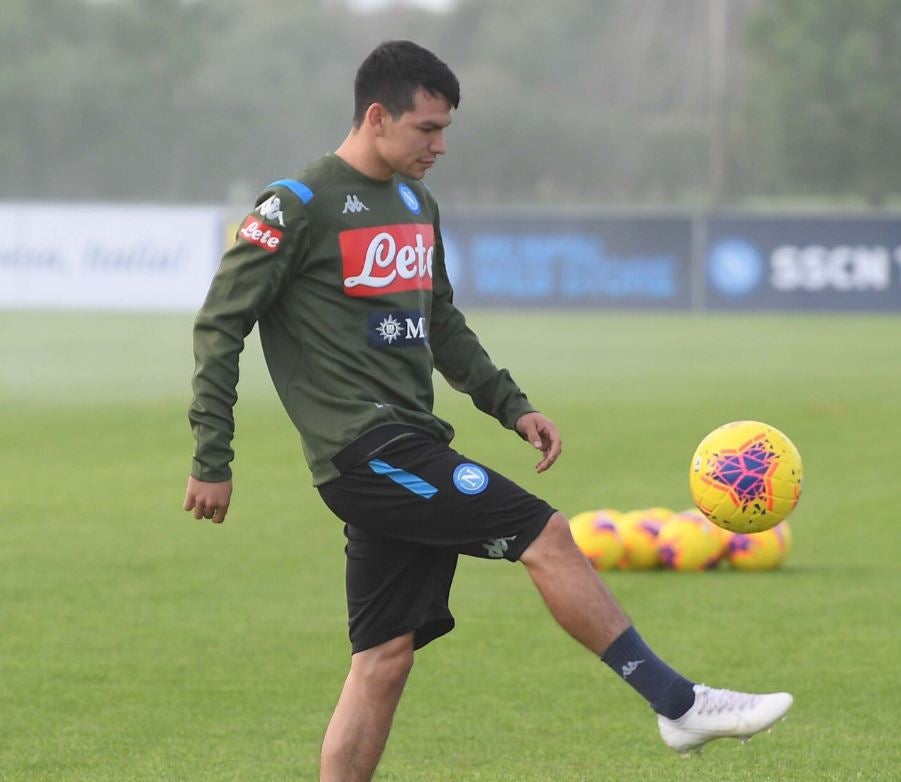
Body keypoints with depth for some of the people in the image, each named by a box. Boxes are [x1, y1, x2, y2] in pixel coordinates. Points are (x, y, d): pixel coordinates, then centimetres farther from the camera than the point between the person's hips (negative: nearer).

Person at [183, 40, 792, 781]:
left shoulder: (418, 206, 17)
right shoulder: (299, 206, -8)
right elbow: (220, 324, -7)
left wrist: (511, 404, 17)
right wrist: (212, 460, -10)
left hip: (407, 454, 8)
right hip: (365, 449, -8)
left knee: (386, 657, 5)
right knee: (547, 536, -13)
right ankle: (679, 704, -8)